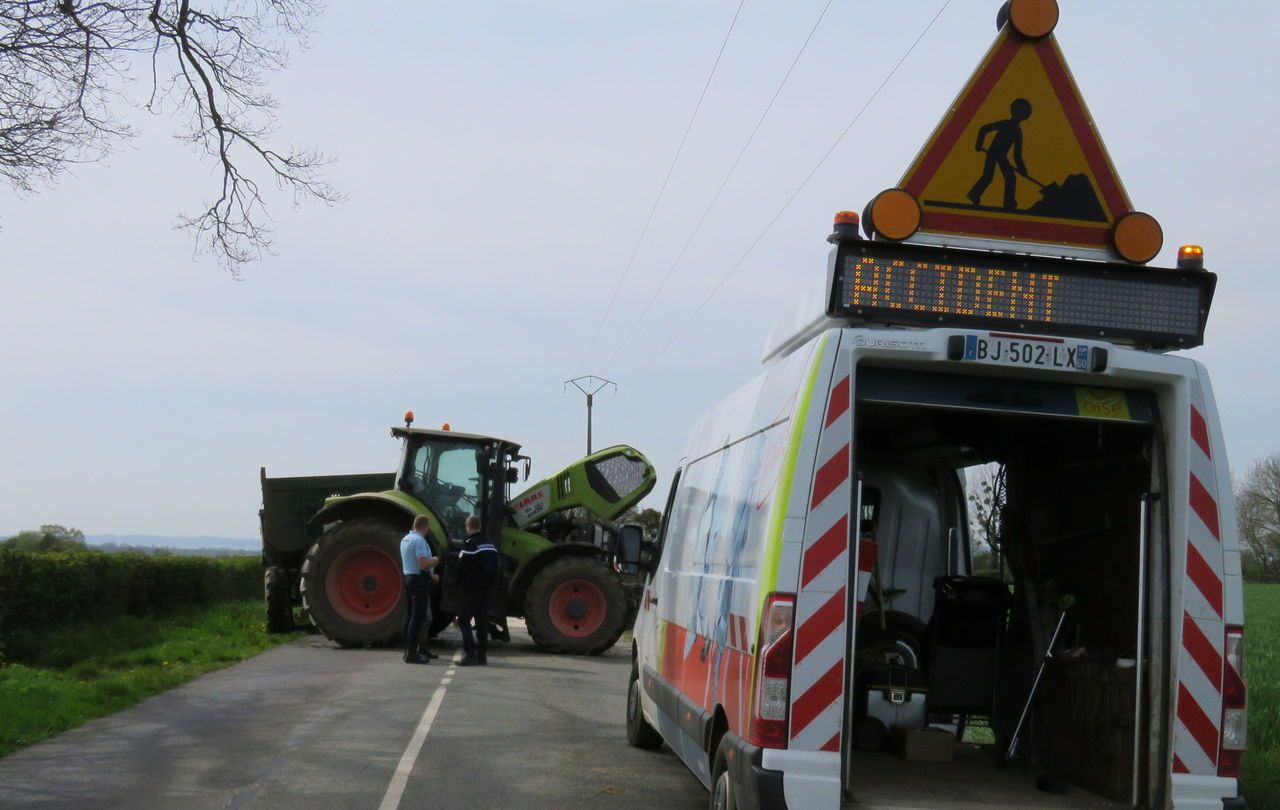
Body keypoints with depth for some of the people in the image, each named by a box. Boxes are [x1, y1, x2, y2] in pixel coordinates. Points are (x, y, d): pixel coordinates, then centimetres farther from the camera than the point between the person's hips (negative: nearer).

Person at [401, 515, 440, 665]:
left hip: (408, 578, 10)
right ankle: (412, 653, -10)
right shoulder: (419, 541, -17)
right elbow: (423, 564, -25)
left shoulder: (405, 539, 13)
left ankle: (408, 649, 17)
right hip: (419, 580, -10)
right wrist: (434, 561, -5)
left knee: (410, 615, 13)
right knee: (418, 617, -8)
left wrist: (430, 575, 27)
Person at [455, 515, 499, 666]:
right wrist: (490, 583, 16)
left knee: (464, 620, -5)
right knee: (482, 621, 11)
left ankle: (470, 653, -16)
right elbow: (494, 568, 14)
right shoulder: (490, 545, 11)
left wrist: (459, 583, 4)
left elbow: (462, 567, -12)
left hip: (471, 589, -8)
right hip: (486, 588, 8)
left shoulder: (470, 544, -13)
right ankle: (482, 655, 11)